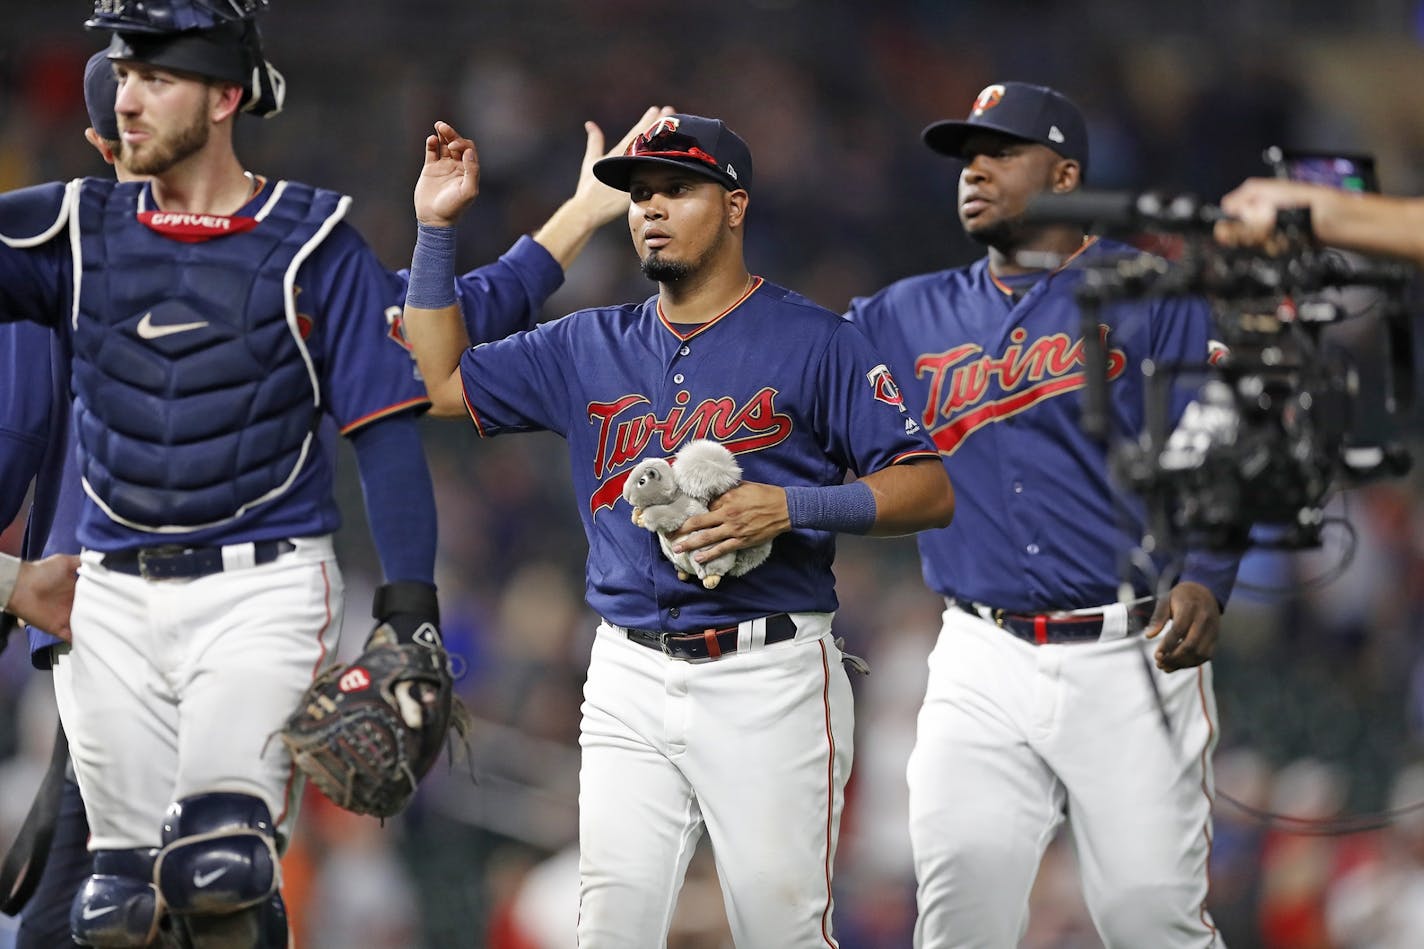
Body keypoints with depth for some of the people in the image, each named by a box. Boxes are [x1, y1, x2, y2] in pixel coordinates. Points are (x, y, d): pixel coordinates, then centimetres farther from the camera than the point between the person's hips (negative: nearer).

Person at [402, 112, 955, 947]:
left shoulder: (813, 341, -2)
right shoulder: (589, 347, 14)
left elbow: (930, 492, -5)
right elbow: (446, 381, 20)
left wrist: (791, 507, -20)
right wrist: (436, 228, 12)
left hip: (769, 681, -5)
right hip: (628, 681, 5)